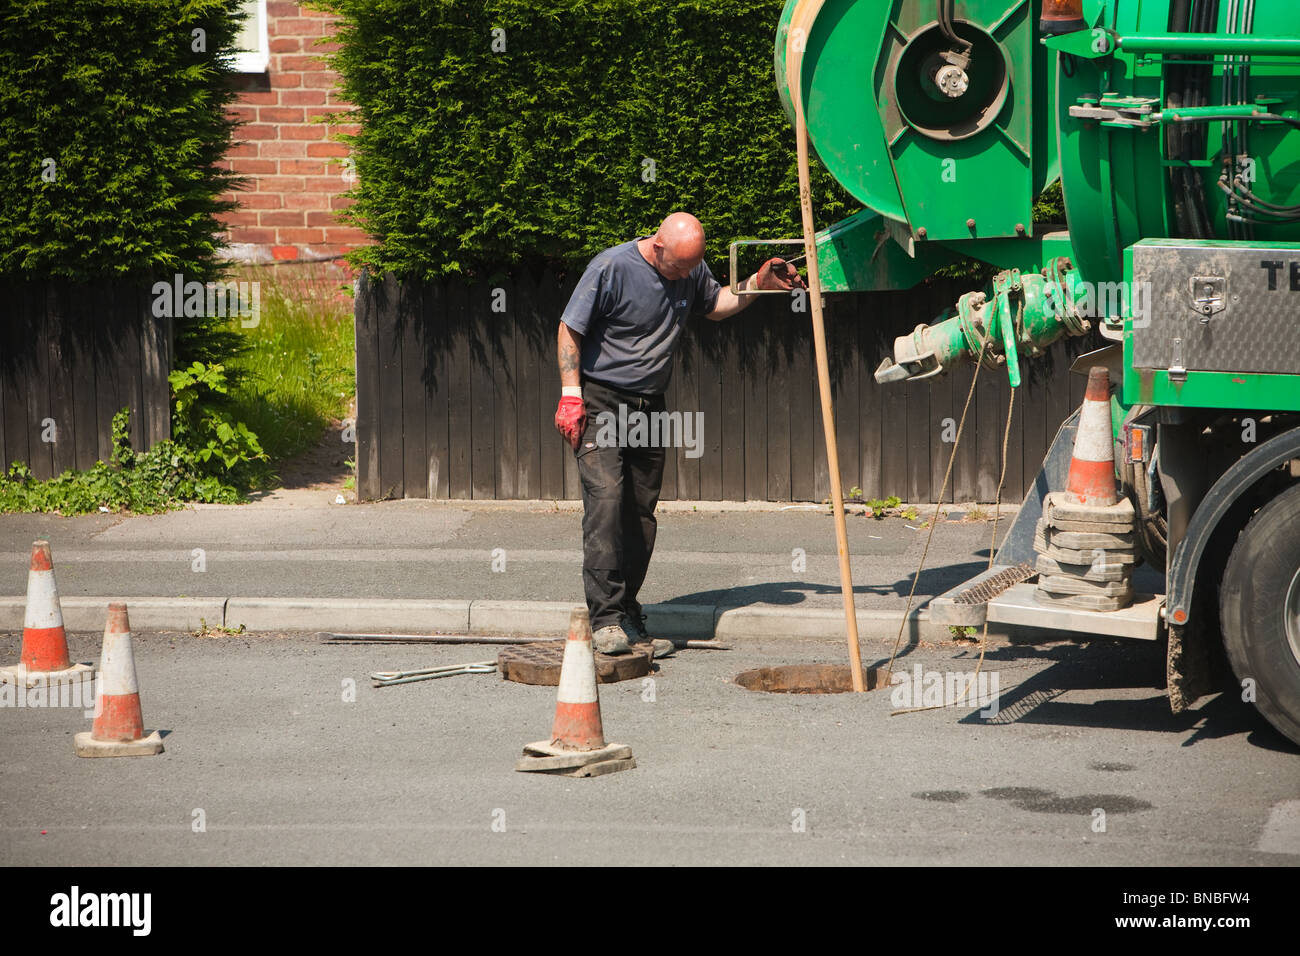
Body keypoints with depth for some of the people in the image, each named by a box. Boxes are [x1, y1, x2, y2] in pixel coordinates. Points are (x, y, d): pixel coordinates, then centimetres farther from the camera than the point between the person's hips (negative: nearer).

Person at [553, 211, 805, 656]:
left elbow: (715, 304, 26)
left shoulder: (692, 270, 5)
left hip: (649, 407, 6)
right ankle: (606, 619, -21)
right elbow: (569, 330, -10)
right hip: (600, 402, -6)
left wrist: (758, 283, 9)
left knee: (641, 513, 4)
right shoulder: (612, 268, -15)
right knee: (606, 496, -19)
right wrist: (570, 396, -15)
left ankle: (630, 620, 10)